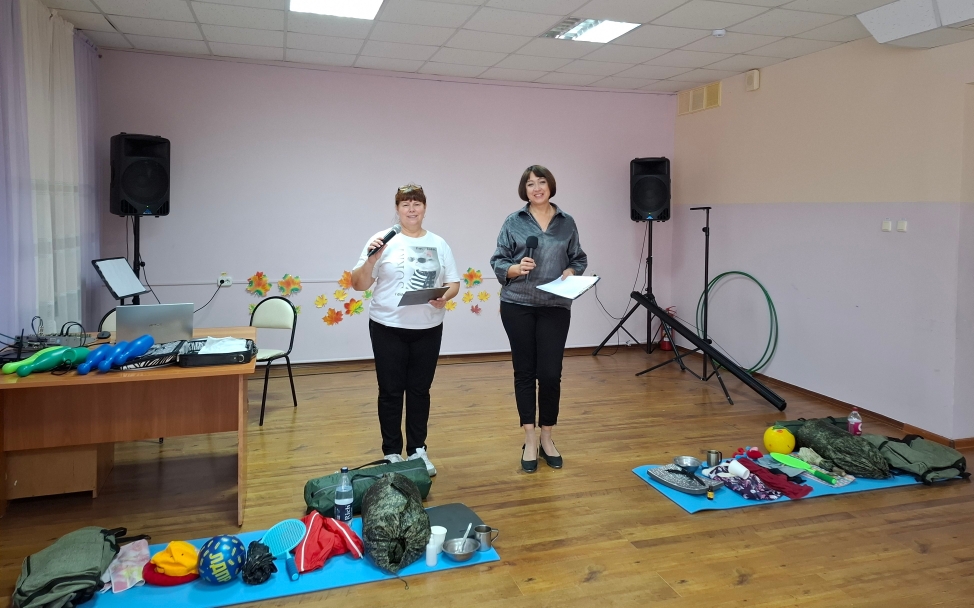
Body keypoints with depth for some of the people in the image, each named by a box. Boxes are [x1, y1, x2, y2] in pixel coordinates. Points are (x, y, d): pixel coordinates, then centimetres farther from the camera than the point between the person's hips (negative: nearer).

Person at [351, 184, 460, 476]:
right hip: (388, 328, -2)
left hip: (428, 329, 3)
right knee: (391, 391, 5)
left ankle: (418, 450, 23)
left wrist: (445, 296, -14)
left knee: (420, 390, 11)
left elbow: (453, 283, 8)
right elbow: (358, 284, -5)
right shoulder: (383, 241, -3)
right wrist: (372, 259, -21)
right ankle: (392, 453, 18)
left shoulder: (438, 244, 7)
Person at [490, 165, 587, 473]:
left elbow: (579, 259, 12)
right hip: (517, 306, 0)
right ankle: (529, 440, 17)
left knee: (550, 373, 0)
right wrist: (516, 268, -17)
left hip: (555, 307, 1)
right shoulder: (513, 222, 3)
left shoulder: (566, 222, 8)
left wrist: (570, 272, -8)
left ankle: (547, 437, 19)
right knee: (525, 372, 6)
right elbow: (497, 261, 2)